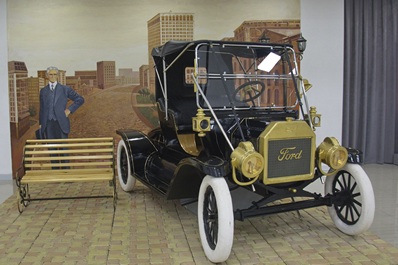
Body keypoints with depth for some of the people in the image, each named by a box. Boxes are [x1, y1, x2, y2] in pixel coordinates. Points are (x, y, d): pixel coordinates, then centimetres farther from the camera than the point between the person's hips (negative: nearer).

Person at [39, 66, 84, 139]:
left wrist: (69, 110, -4)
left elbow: (80, 99, 4)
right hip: (48, 124, 2)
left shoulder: (65, 89, 2)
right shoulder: (43, 91, 11)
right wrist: (40, 124, 11)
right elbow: (42, 109, 15)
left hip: (61, 124, -2)